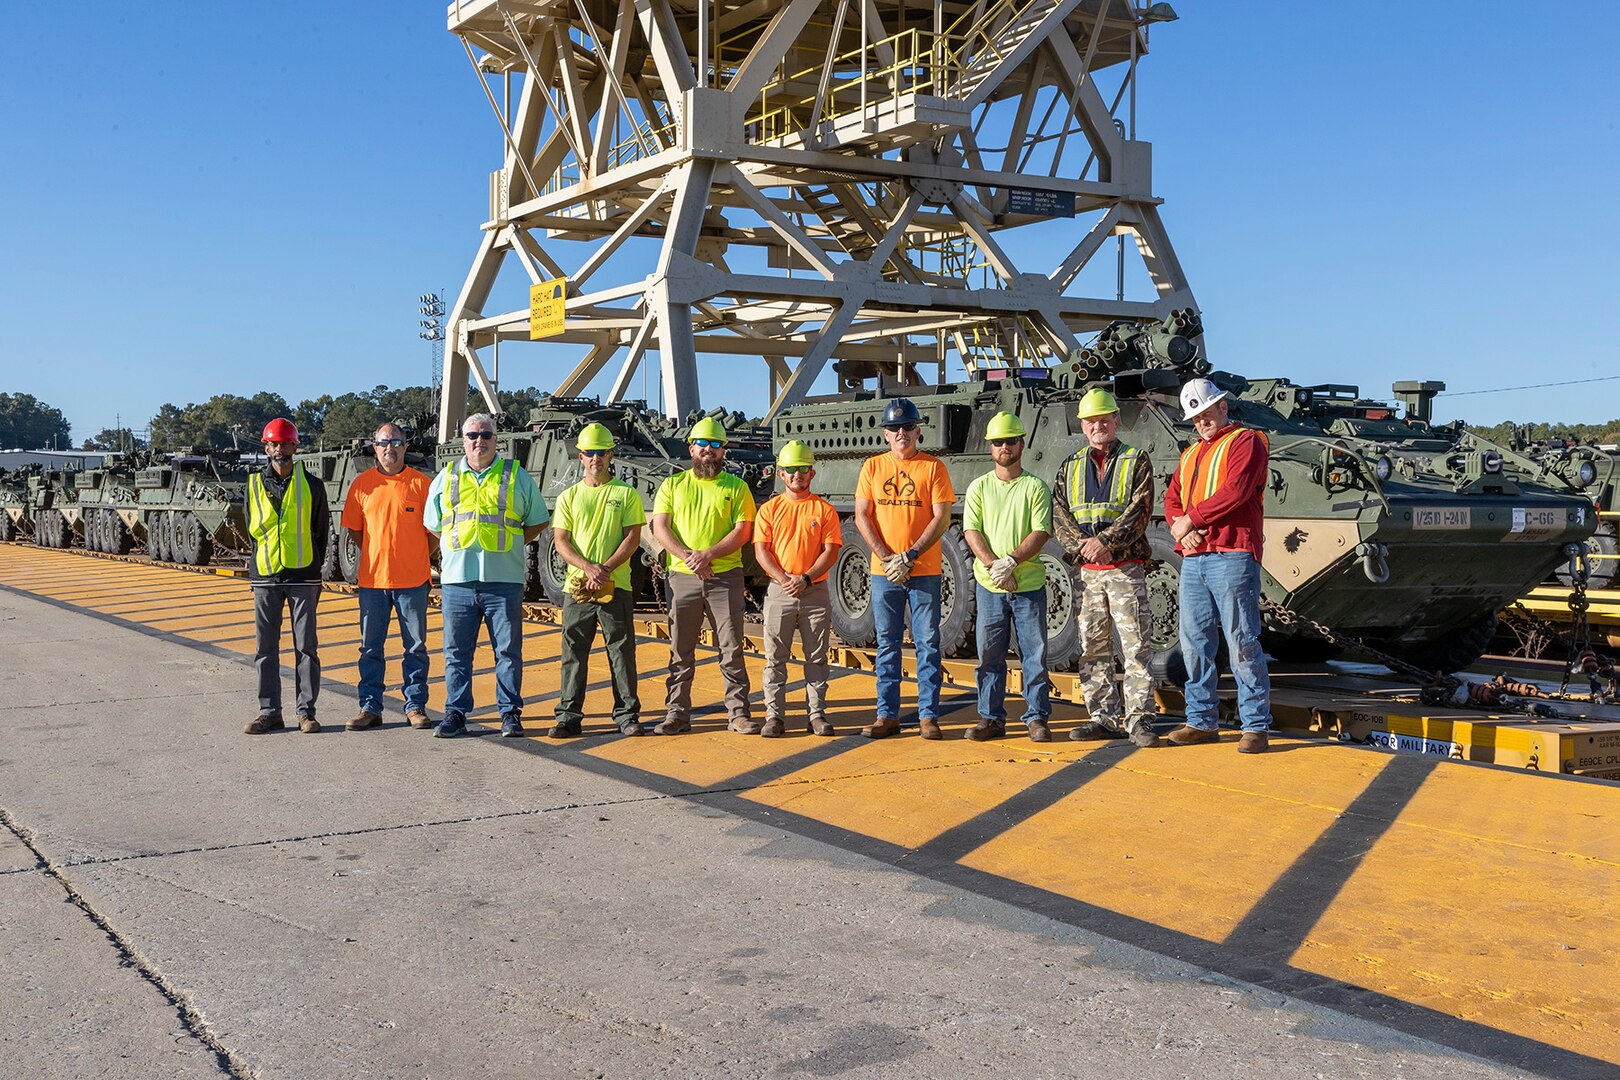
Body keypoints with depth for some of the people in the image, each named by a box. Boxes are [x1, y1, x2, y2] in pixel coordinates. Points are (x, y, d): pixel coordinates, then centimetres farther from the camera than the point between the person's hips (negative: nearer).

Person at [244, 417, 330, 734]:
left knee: (306, 646, 0)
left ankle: (306, 711, 7)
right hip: (265, 577, 2)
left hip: (302, 577, -2)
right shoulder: (254, 484, 7)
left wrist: (314, 570, 6)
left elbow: (321, 530, 8)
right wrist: (259, 560, 10)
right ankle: (269, 711, 11)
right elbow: (251, 529, 16)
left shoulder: (311, 486, 3)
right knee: (265, 648, 4)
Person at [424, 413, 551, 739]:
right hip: (457, 578, 2)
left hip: (504, 578, -1)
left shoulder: (517, 476, 9)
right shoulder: (446, 477, 13)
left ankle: (510, 713, 9)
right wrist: (458, 546, 9)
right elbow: (432, 525, 21)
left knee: (508, 650, 1)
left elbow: (538, 522, 15)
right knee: (456, 651, 4)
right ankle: (455, 713, 12)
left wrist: (510, 542, 4)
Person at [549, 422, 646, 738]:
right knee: (573, 653, 3)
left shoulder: (626, 494, 6)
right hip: (577, 585, 2)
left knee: (622, 652, 1)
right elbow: (561, 541, 3)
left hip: (616, 585, -2)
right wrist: (588, 568, -14)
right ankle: (569, 717, 9)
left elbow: (632, 538, -2)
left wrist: (605, 569, -14)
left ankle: (627, 715, 9)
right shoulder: (569, 497, 11)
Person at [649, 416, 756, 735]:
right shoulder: (672, 485, 10)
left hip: (725, 576, -1)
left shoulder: (736, 487, 7)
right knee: (680, 651, 5)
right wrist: (688, 556, -14)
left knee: (732, 648, -1)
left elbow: (743, 530, -2)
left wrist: (708, 554, -15)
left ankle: (739, 713, 5)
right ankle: (677, 714, 12)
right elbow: (660, 528, 1)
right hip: (682, 577, 1)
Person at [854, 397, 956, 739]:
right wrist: (887, 558, -9)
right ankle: (887, 714, 12)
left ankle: (928, 715, 7)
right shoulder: (872, 467, 8)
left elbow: (942, 518, -5)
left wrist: (910, 556, -14)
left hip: (925, 570, -2)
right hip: (883, 571, 2)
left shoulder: (933, 467, 1)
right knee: (887, 644, 6)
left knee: (927, 643, 1)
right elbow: (861, 517, 3)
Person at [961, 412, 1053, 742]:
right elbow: (972, 532, 0)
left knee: (1035, 653, 1)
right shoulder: (979, 487, 8)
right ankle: (991, 718, 13)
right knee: (989, 654, 4)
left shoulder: (1035, 487, 3)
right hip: (990, 586, 2)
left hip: (1030, 584, -1)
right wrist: (993, 566, -14)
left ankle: (1037, 718, 10)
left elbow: (1041, 532, -6)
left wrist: (1011, 560, -19)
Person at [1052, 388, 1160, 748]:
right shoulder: (1070, 467, 15)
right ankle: (1104, 718, 14)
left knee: (1135, 647, -7)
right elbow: (1059, 515, 6)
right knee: (1093, 649, 6)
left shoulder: (1136, 462, 4)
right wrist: (1081, 545, -11)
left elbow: (1139, 510, -8)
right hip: (1087, 570, 4)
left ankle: (1139, 720, -5)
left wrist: (1105, 541, -18)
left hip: (1126, 567, -4)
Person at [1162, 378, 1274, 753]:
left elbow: (1235, 490, -14)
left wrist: (1191, 519, -10)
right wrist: (1179, 526, -3)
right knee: (1194, 642, 9)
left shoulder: (1246, 441, 0)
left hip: (1231, 557, -7)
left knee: (1241, 641, -6)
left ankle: (1255, 726, -2)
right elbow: (1171, 497, 18)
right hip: (1192, 559, 8)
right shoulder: (1190, 453, 25)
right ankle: (1201, 722, 18)